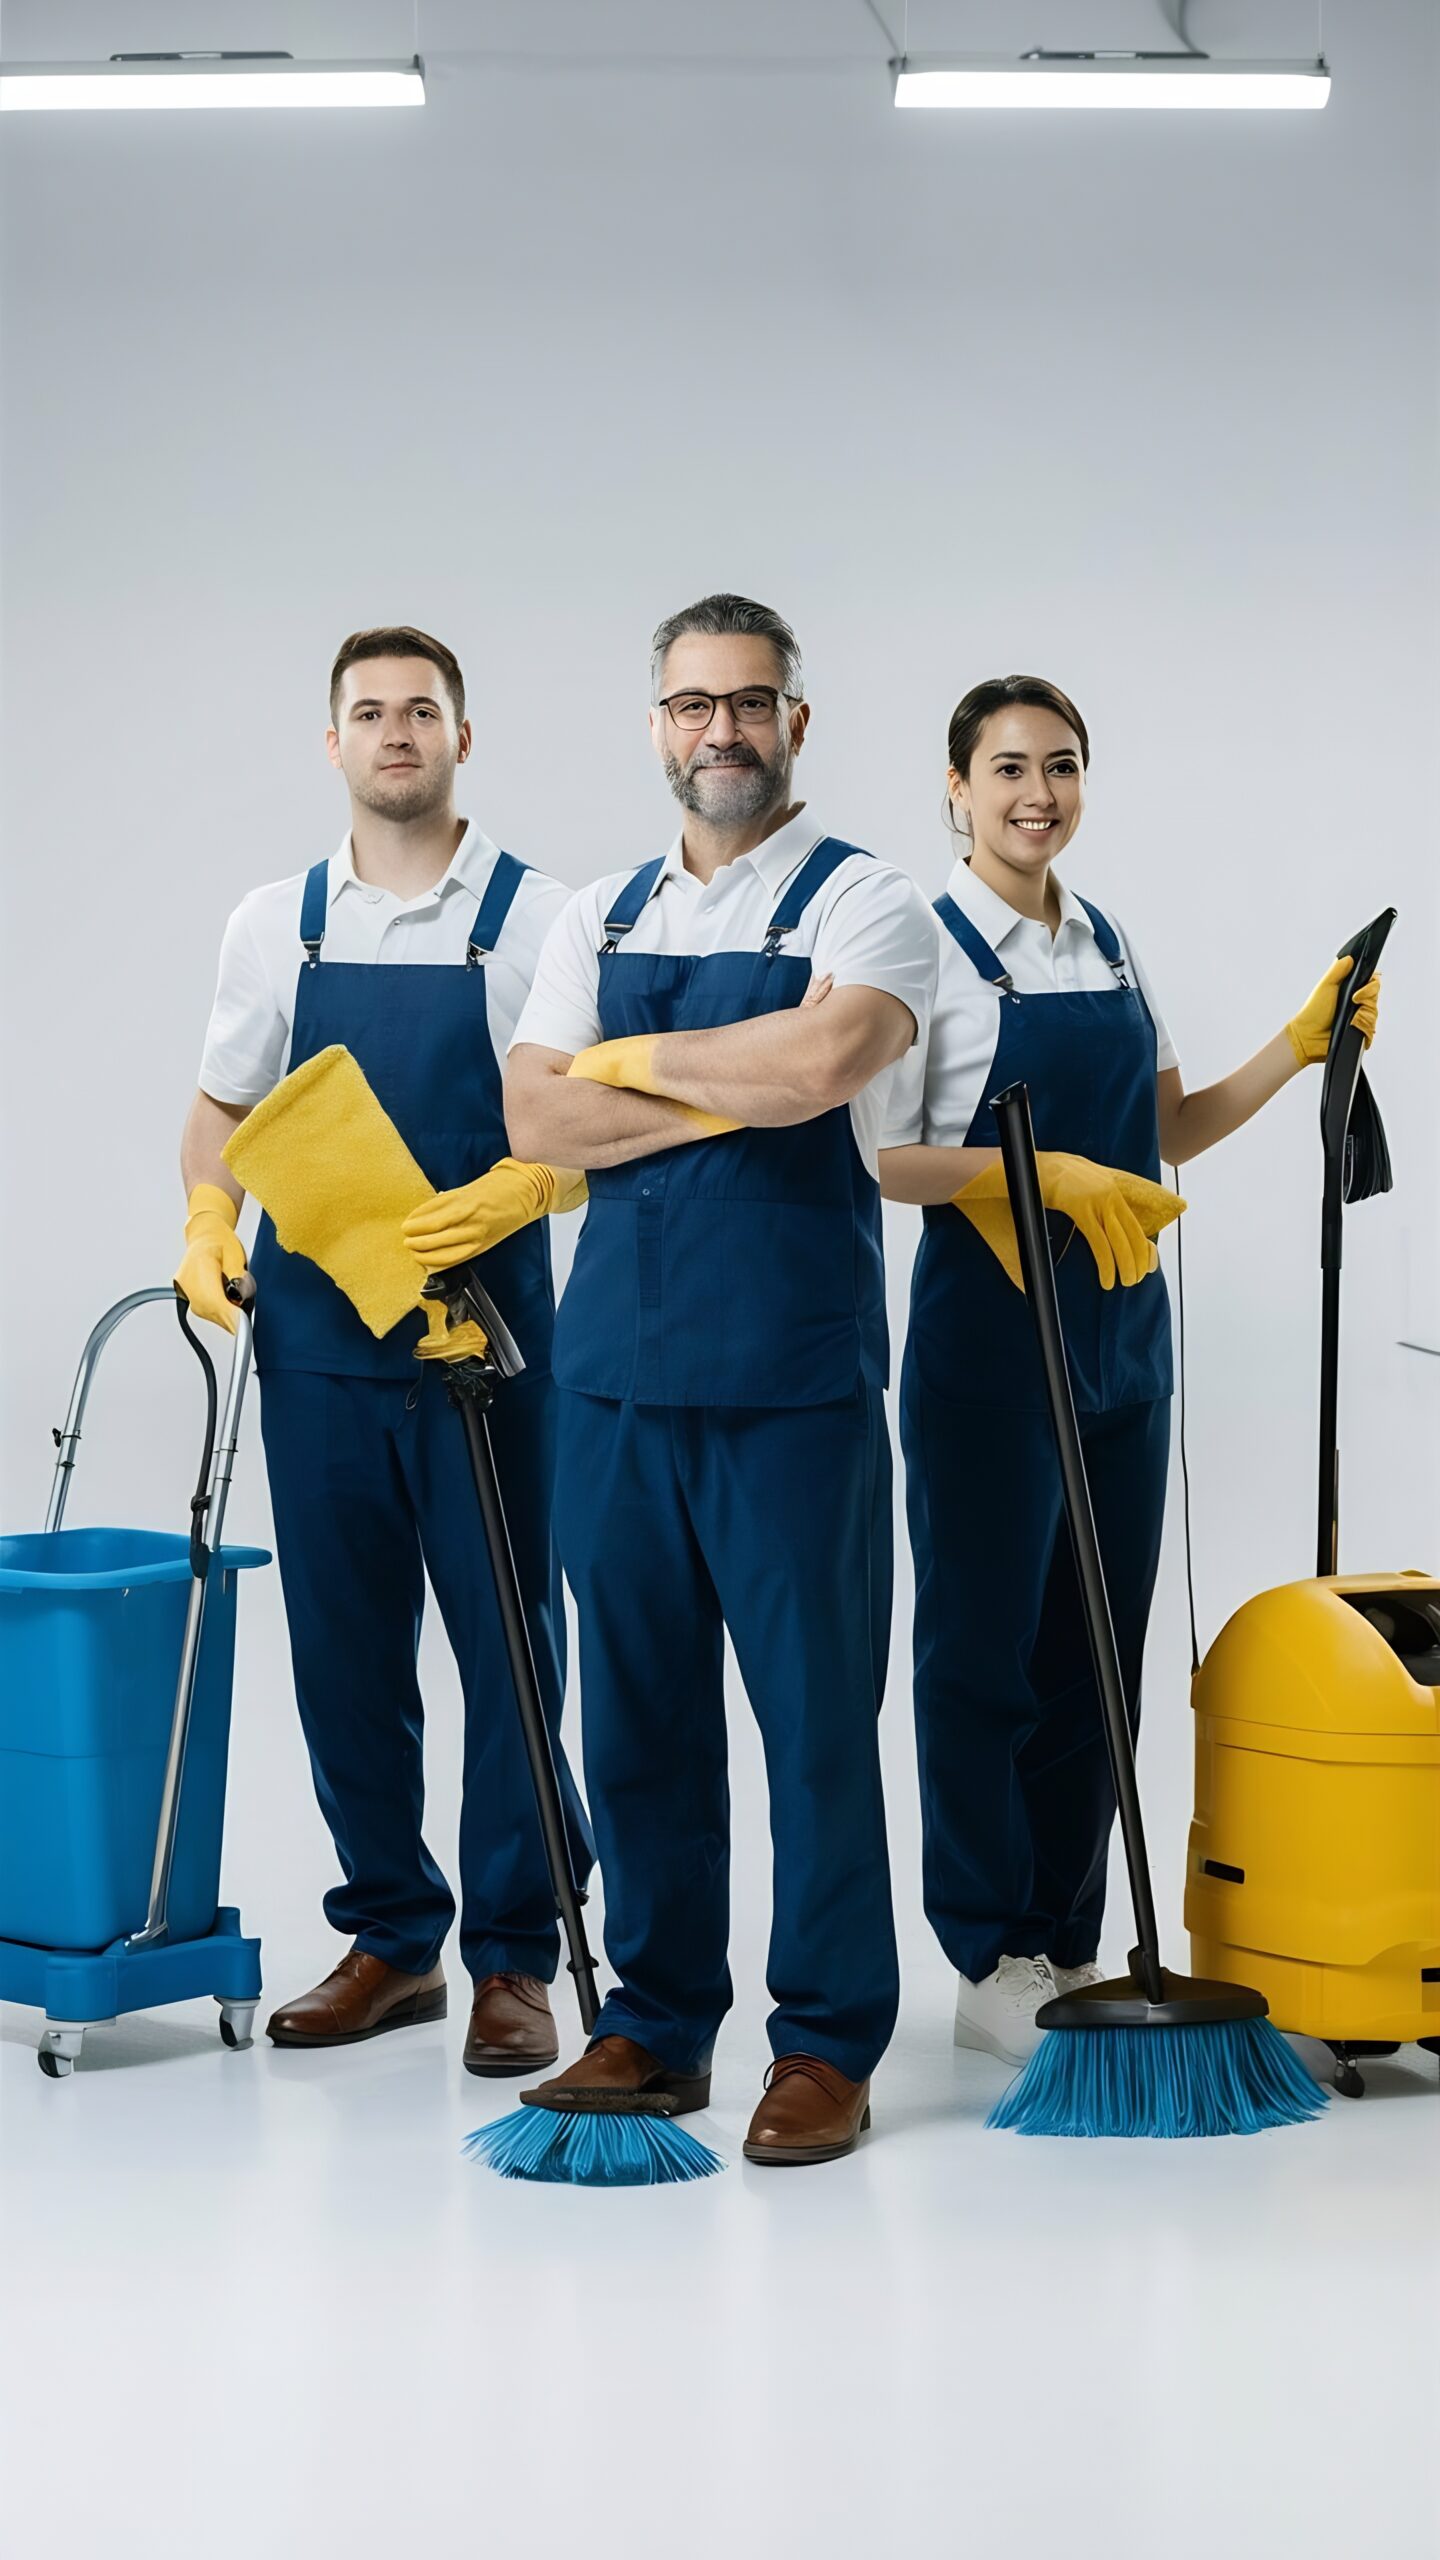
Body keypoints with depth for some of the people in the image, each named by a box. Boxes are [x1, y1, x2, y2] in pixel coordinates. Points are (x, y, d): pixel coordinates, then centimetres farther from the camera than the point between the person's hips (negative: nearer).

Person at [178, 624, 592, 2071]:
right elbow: (223, 1108, 16)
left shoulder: (537, 919, -1)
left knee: (509, 1651, 1)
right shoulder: (275, 923, 9)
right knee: (344, 1655, 9)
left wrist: (508, 1195, -21)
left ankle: (513, 1958, 11)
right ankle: (390, 1937, 22)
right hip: (314, 1338, 3)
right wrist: (208, 1218, -2)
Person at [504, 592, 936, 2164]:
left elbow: (823, 1059, -20)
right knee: (637, 1711, 10)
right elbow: (535, 1114, 1)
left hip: (792, 1376, -4)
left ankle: (828, 2041, 10)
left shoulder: (861, 901, 0)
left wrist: (635, 1059, -7)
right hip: (614, 1367, 5)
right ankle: (657, 2019, 21)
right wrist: (741, 1094, -9)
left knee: (816, 1711, 0)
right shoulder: (597, 916, 14)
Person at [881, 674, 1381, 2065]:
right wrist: (1038, 1171, -25)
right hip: (987, 1325, -7)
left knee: (1097, 1649, 9)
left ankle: (1066, 1945, 19)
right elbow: (874, 1159, -14)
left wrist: (1299, 1047, 8)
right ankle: (989, 1962, 10)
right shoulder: (927, 946, -8)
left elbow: (1164, 1131, 19)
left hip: (1121, 1324, 7)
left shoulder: (1110, 946, 12)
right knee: (984, 1643, 0)